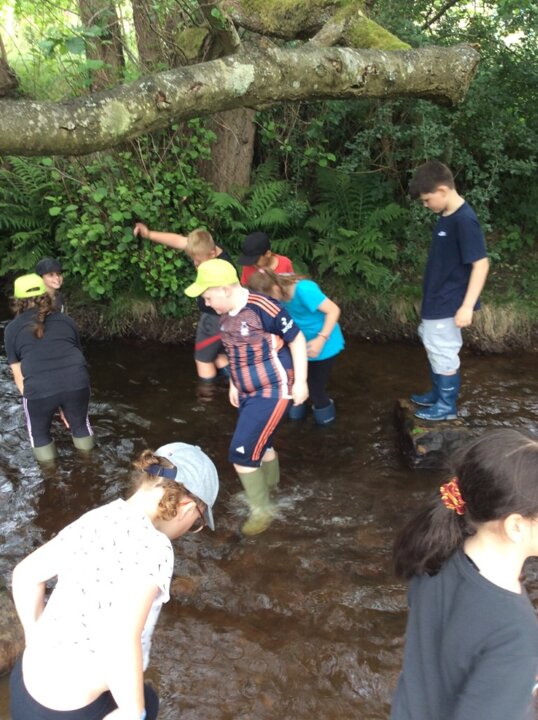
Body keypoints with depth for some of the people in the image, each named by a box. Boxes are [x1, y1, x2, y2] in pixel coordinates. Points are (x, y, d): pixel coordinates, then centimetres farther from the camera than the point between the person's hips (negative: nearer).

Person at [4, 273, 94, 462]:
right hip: (76, 382, 2)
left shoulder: (12, 328, 16)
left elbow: (19, 376, 14)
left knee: (39, 434, 27)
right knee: (80, 426, 30)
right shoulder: (66, 320, 21)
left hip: (39, 389, -2)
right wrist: (66, 405, 32)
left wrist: (32, 400, 24)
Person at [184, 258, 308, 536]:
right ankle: (269, 482, 49)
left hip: (272, 390, -8)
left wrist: (300, 382, -14)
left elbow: (297, 340, -16)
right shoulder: (226, 314, 0)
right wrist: (234, 384, 20)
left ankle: (262, 510, 11)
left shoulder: (263, 308, -25)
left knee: (242, 453, -8)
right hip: (248, 391, 8)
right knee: (260, 443, 23)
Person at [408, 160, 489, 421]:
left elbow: (480, 264, -23)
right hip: (435, 301, 9)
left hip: (447, 303, -9)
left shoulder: (464, 220, -22)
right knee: (434, 348, 21)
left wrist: (467, 306, -25)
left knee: (444, 353, 3)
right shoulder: (447, 216, 6)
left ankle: (447, 405, 18)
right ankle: (437, 394, 37)